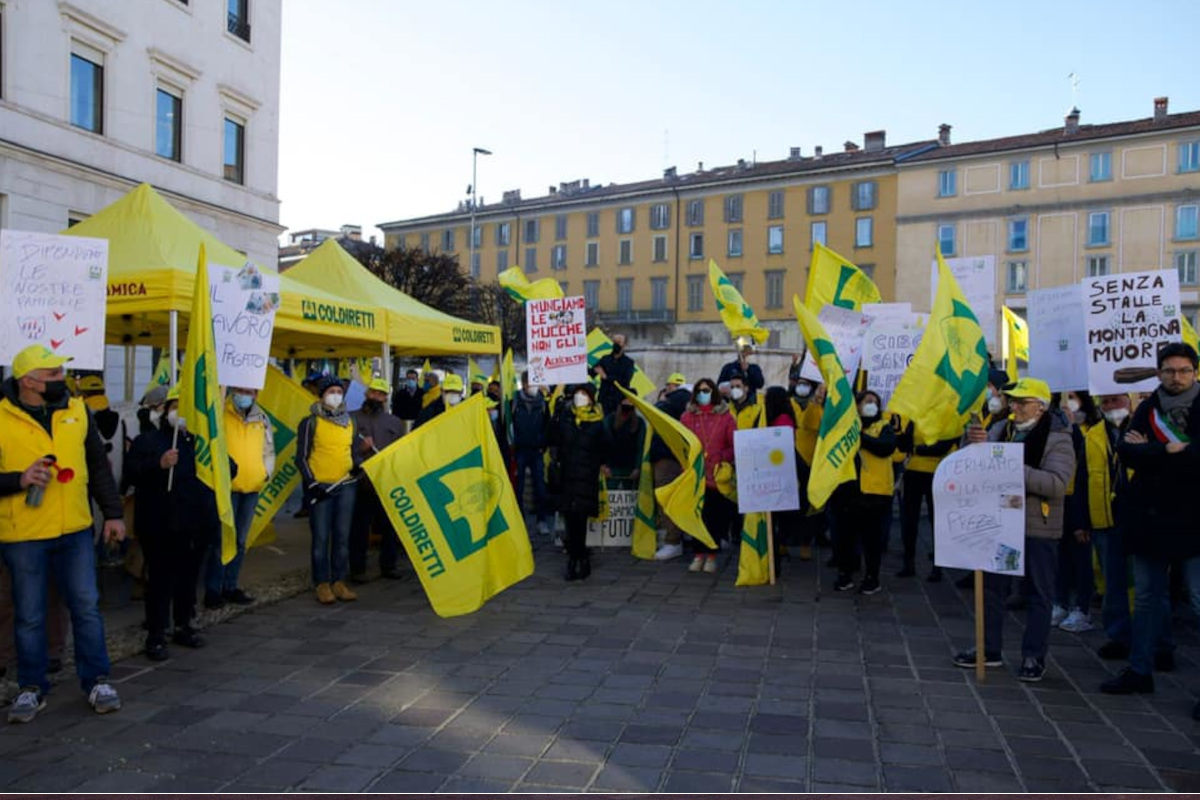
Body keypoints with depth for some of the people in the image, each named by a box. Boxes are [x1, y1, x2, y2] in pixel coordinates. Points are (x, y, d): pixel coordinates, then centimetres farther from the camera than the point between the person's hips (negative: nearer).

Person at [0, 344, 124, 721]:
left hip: (75, 532, 3)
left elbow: (98, 466, 9)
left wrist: (113, 513, 7)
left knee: (87, 607, 7)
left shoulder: (76, 410, 3)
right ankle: (32, 688, 25)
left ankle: (96, 681, 19)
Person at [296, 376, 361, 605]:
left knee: (343, 536, 7)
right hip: (320, 487, -4)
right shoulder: (311, 423, -2)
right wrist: (311, 483, -10)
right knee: (321, 538, -1)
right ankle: (322, 584, 7)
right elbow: (301, 457, -2)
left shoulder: (350, 422, 12)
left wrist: (357, 464, -3)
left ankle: (339, 581, 15)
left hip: (346, 486, 4)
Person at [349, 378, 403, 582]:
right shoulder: (352, 419, 6)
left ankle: (389, 565, 20)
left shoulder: (395, 422, 15)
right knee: (359, 527, 2)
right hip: (361, 483, -2)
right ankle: (357, 569, 12)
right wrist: (360, 448, -13)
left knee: (390, 526, 7)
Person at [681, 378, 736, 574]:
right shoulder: (687, 416, 8)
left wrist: (723, 458, -12)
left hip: (717, 475, -1)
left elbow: (735, 445, 1)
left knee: (717, 516, 4)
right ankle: (698, 555, 14)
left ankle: (711, 556, 14)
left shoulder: (725, 416, 3)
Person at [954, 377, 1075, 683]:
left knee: (1039, 593, 6)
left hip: (1038, 528, -5)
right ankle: (989, 649, 25)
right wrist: (975, 445, -12)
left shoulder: (1057, 438, -10)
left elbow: (1058, 483, -23)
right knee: (991, 586, 13)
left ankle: (1034, 657, 16)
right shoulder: (1000, 430, 6)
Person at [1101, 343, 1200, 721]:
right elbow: (1126, 452, -6)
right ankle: (1140, 671, 26)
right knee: (1146, 597, 14)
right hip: (1149, 518, 5)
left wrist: (1151, 453, -13)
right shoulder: (1148, 409, 7)